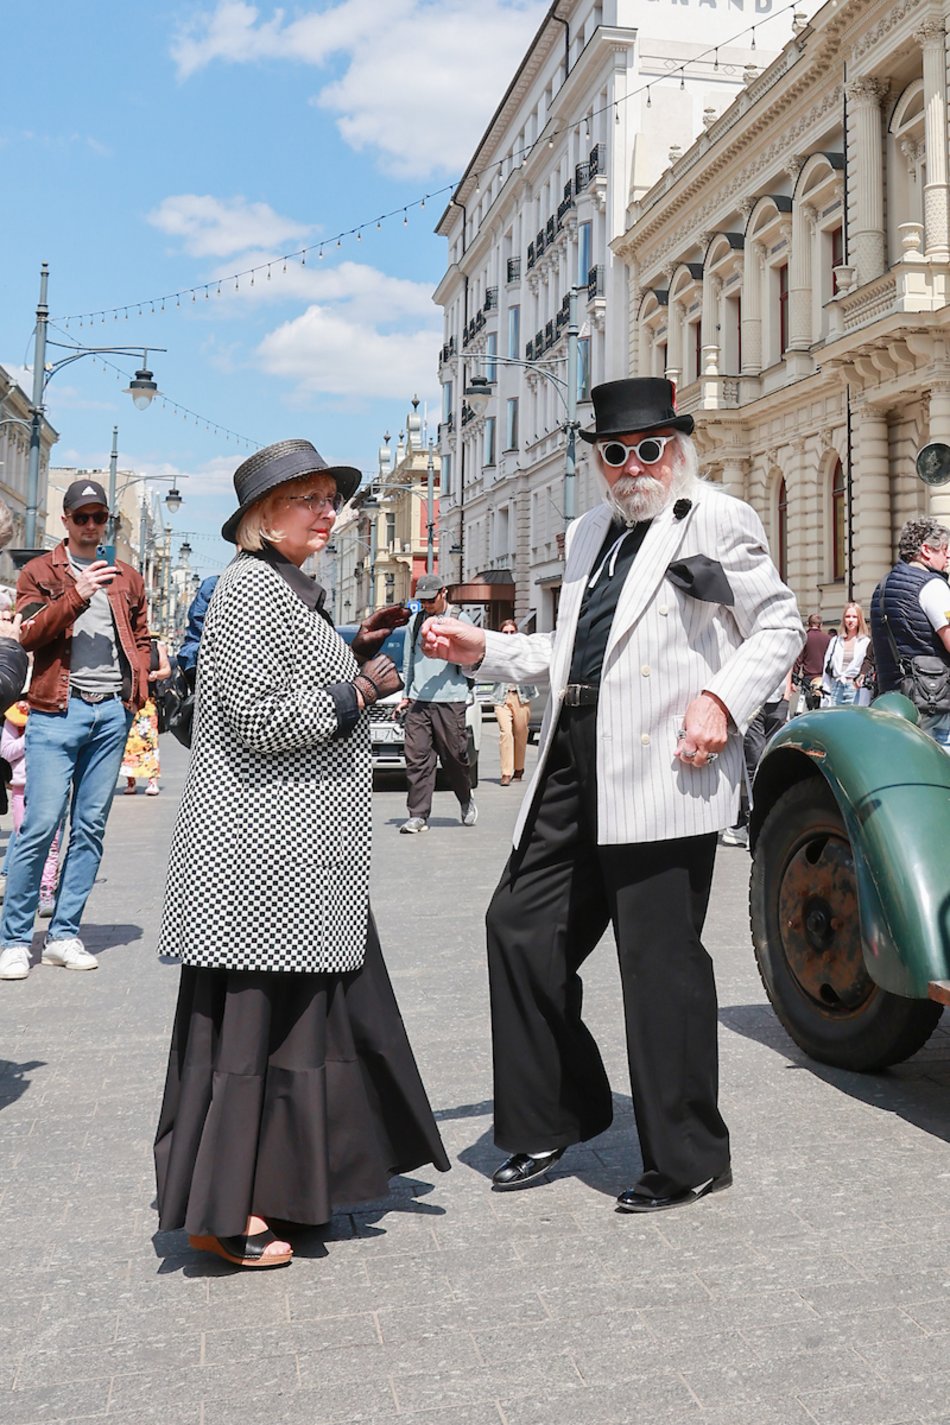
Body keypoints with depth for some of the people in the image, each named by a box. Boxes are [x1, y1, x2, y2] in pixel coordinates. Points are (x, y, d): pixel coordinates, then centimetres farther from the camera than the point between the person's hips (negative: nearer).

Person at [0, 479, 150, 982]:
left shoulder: (126, 578, 17)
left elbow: (140, 637, 23)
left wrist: (138, 685, 7)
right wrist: (76, 596, -18)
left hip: (112, 712, 4)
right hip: (57, 709, -4)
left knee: (91, 827, 5)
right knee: (42, 823, -9)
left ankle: (64, 936, 13)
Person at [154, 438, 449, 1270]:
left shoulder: (292, 589, 18)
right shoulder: (251, 586, -12)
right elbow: (259, 718, -20)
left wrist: (356, 652, 12)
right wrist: (361, 689, -11)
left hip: (303, 849, 10)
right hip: (263, 849, -10)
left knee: (305, 1008, 14)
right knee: (257, 1015, -3)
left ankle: (281, 1180, 28)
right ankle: (222, 1210, 9)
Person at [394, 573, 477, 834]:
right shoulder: (415, 622, 16)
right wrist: (405, 695, 19)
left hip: (450, 700, -3)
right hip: (418, 702, 3)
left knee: (454, 757, 1)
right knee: (417, 757, -6)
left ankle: (467, 802, 26)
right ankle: (418, 815, -3)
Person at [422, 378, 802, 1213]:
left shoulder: (718, 520, 1)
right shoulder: (589, 534, 22)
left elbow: (779, 627, 0)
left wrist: (721, 699, -15)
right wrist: (484, 652, 15)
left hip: (663, 770, -7)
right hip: (577, 767, 8)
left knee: (662, 961, -2)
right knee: (521, 925, 9)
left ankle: (687, 1160, 16)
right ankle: (556, 1117, 27)